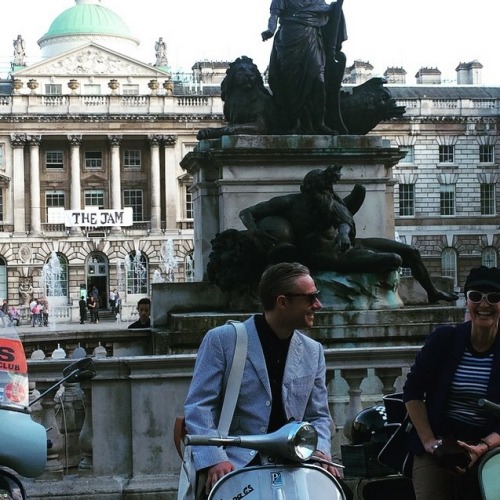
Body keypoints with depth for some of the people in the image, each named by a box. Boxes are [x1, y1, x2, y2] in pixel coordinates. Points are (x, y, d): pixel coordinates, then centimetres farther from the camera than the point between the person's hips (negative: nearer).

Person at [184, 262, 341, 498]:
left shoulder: (313, 352, 12)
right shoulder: (222, 340, -3)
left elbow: (318, 416, 15)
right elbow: (199, 406, -7)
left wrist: (319, 451, -7)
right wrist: (214, 460, -21)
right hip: (234, 469, -4)